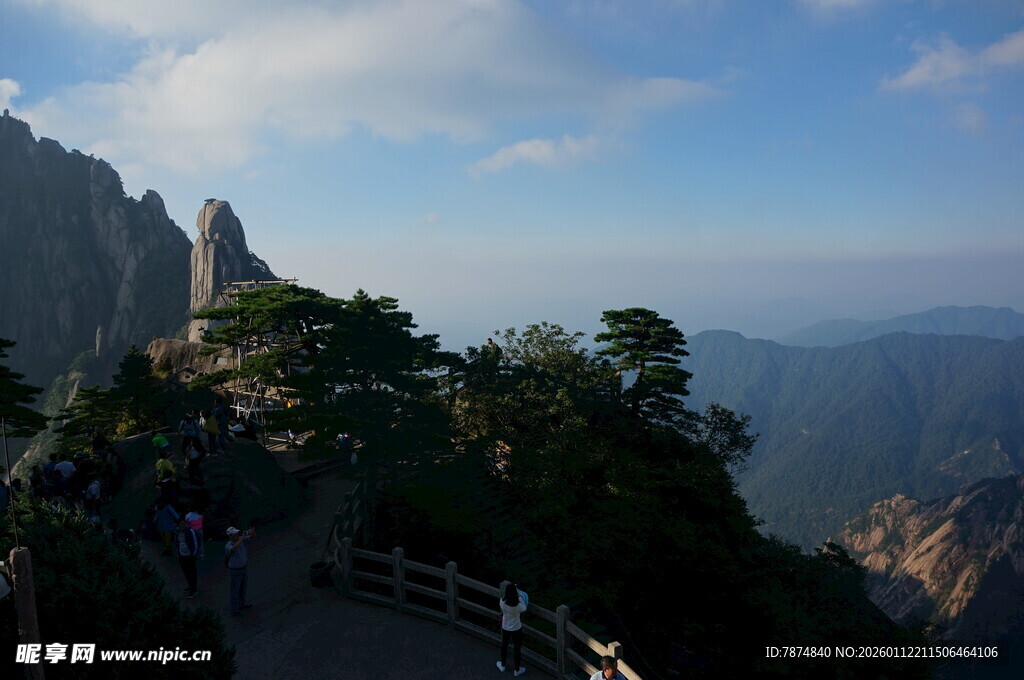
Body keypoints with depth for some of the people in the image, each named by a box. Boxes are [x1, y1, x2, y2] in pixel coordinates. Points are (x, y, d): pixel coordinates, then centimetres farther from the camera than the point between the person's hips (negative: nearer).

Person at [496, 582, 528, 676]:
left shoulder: (502, 601, -24)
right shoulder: (518, 605, -32)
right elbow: (524, 609, -9)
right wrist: (520, 597, -6)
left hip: (505, 628, 3)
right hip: (516, 629, -3)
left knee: (504, 646, 26)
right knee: (517, 648, 18)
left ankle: (502, 665, 47)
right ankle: (517, 670, 35)